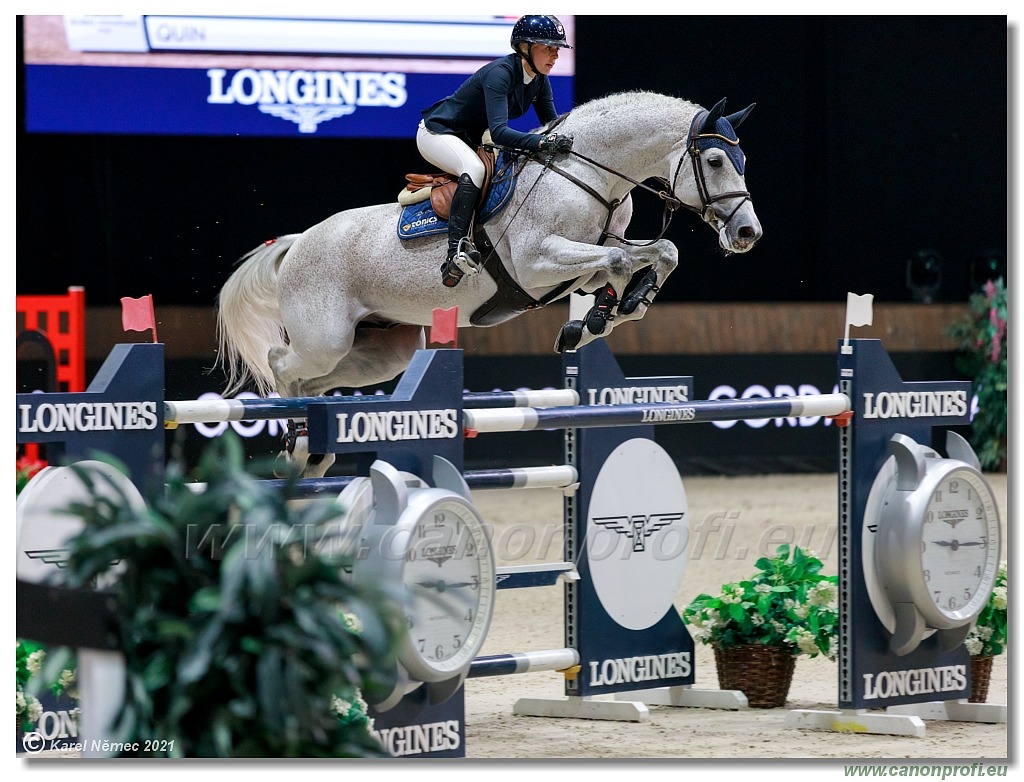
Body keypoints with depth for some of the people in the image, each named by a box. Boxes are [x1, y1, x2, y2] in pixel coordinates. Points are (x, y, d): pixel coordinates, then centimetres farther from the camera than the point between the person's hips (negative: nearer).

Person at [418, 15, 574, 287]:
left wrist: (565, 141, -19)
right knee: (475, 168, -36)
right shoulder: (500, 73, -29)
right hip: (437, 133, -10)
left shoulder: (539, 80, -3)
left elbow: (552, 125, 2)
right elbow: (498, 132, -39)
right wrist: (542, 142, -51)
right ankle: (456, 251, -44)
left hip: (473, 141, 10)